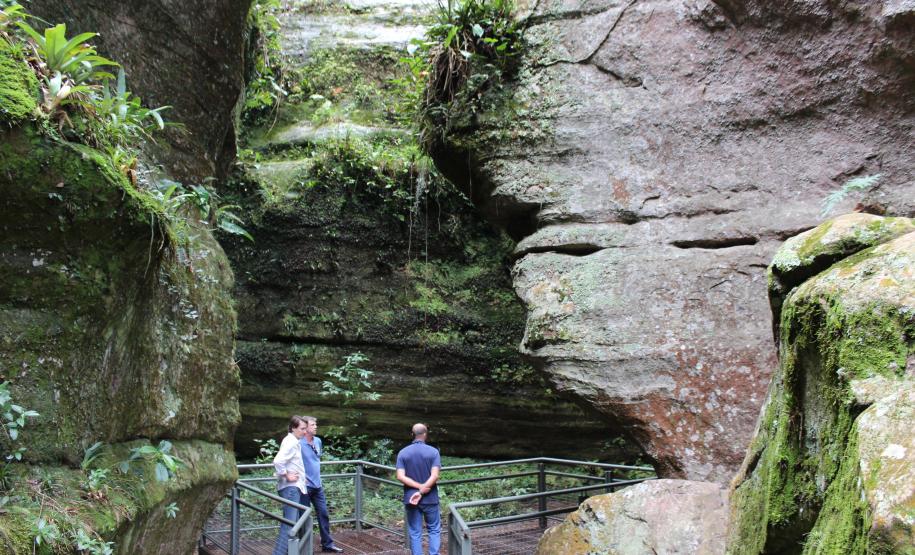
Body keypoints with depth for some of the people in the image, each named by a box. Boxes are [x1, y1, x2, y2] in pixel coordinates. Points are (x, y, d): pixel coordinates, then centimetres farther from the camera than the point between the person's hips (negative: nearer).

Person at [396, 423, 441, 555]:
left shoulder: (403, 453, -1)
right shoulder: (433, 452, -6)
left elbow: (401, 476, -10)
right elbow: (434, 476, -16)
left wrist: (420, 486, -11)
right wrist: (422, 491, -16)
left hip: (410, 498, 1)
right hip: (430, 498, -1)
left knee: (415, 533, 8)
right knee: (434, 530, 13)